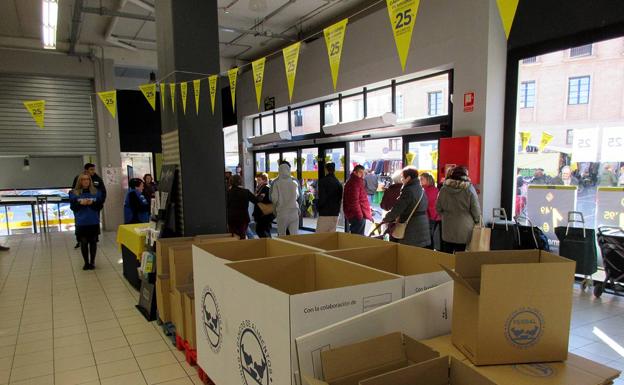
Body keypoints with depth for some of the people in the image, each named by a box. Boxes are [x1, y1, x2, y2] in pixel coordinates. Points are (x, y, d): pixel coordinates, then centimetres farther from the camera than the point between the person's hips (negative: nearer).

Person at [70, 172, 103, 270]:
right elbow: (72, 207, -2)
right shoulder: (74, 193, 1)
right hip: (81, 223, 0)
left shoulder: (96, 192, 2)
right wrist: (80, 203, -19)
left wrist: (92, 203, -18)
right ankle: (86, 262, 19)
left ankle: (92, 262, 21)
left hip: (94, 222, 0)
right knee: (83, 243, 6)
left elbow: (100, 206, 0)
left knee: (93, 242, 9)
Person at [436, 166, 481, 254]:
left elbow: (438, 208, 6)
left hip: (448, 229, 2)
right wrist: (477, 221, 14)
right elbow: (475, 209, -3)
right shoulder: (469, 189, -9)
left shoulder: (444, 188, -2)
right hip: (464, 230, -2)